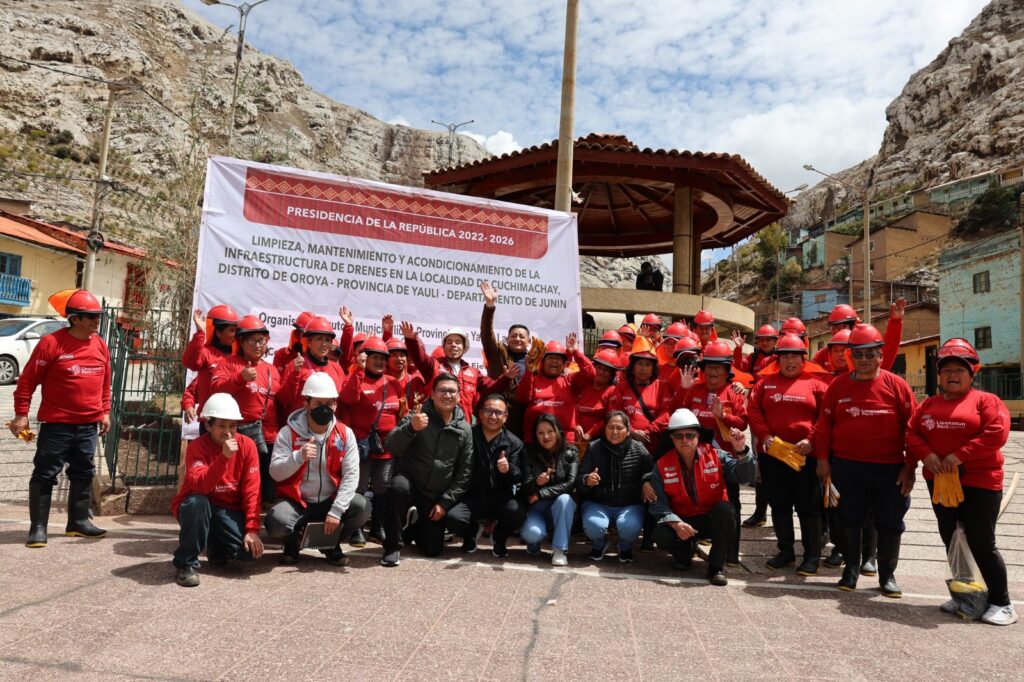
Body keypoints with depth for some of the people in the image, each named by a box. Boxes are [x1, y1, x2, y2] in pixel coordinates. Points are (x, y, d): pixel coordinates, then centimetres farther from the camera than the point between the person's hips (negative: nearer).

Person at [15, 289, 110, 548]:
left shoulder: (100, 345, 6)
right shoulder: (51, 342, -12)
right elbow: (27, 381, -9)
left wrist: (105, 412, 12)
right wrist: (21, 414, -10)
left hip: (88, 424, 6)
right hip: (57, 424, -6)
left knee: (83, 473, 13)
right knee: (45, 474, 1)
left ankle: (78, 521, 24)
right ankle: (37, 527, 9)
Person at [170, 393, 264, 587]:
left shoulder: (247, 445, -10)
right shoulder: (197, 447, -17)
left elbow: (251, 490, -11)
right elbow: (199, 486, -33)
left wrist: (252, 528, -17)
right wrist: (224, 458, -43)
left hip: (229, 511, 2)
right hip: (198, 507, -2)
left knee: (251, 549, -20)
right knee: (197, 502, -37)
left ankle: (217, 548, 16)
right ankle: (186, 563, -16)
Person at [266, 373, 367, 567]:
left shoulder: (345, 434, -3)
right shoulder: (288, 432, -7)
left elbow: (351, 475, -11)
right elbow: (275, 473, -13)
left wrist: (336, 511, -22)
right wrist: (299, 456, -32)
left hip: (330, 501, 2)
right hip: (295, 502, -1)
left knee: (362, 508, -25)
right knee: (275, 521, -32)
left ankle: (332, 543, 6)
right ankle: (293, 540, 7)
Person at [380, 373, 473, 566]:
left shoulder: (464, 429, -2)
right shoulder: (417, 416, -9)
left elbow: (464, 471, 1)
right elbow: (391, 447, -20)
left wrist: (445, 502, -6)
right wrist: (411, 428, -39)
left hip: (437, 498, 3)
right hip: (410, 484, -3)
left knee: (433, 549, 2)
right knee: (398, 486, -36)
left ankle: (414, 524, 36)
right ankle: (393, 547, -15)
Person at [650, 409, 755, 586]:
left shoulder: (715, 455, -7)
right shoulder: (662, 465, -8)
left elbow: (744, 477, -16)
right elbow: (658, 503, -12)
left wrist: (741, 451, -32)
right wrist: (675, 523, -29)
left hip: (714, 519, 0)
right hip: (682, 521, 0)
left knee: (725, 509, -33)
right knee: (661, 535, -30)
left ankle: (716, 566, -13)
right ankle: (686, 551, 9)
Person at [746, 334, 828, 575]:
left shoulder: (815, 384, 2)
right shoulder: (765, 382, 9)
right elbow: (753, 410, 3)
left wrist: (812, 440, -14)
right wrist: (764, 435, -10)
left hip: (804, 454, -3)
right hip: (771, 453, 3)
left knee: (808, 505, 4)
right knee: (779, 504, 11)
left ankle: (812, 555, 15)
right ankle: (785, 551, 24)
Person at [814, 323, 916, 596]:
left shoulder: (896, 385, -2)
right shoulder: (838, 385, 2)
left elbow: (911, 428, -2)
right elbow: (824, 424, 4)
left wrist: (910, 466, -5)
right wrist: (823, 459, -1)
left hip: (889, 469, -1)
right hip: (846, 467, 1)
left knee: (889, 522, 9)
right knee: (850, 519, 11)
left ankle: (887, 575, 25)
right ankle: (851, 570, 25)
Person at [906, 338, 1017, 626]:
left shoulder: (986, 400, -5)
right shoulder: (928, 405, 10)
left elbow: (996, 433, -18)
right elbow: (912, 433, 6)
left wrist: (960, 455, -22)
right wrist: (926, 454, -14)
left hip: (979, 482, -5)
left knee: (981, 543, -3)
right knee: (952, 540, 13)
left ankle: (1001, 602, 13)